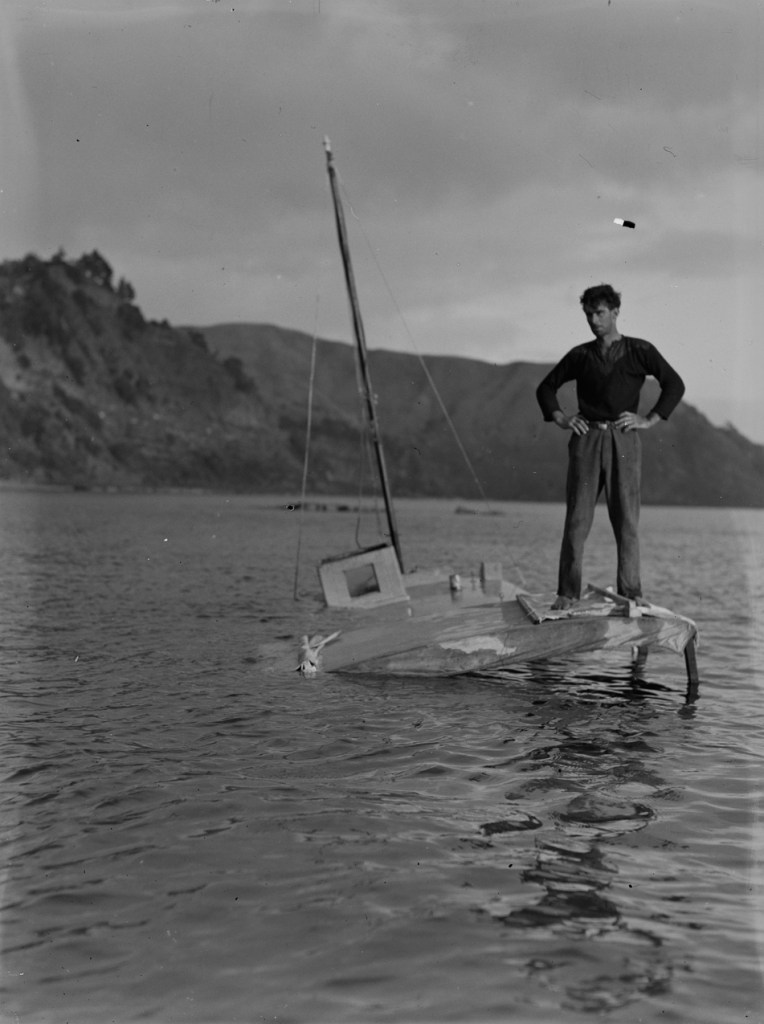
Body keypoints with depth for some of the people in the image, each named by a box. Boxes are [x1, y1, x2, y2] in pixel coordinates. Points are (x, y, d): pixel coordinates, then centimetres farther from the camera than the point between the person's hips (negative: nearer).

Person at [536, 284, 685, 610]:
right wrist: (559, 418, 8)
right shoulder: (580, 355, 13)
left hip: (623, 440, -1)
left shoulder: (639, 351, 7)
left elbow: (674, 384, 3)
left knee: (626, 520, -2)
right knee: (577, 518, -4)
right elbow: (546, 387, 23)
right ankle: (567, 593, -2)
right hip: (586, 439, 2)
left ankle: (630, 593, 2)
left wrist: (649, 419, -4)